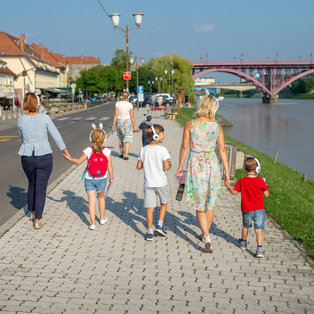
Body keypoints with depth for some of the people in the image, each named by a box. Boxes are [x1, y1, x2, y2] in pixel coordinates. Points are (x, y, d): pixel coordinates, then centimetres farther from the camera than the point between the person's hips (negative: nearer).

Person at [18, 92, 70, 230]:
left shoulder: (21, 120, -4)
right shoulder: (45, 118, -11)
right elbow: (56, 135, -3)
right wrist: (65, 150, 9)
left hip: (27, 158, 3)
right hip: (44, 158, -3)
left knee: (32, 184, 27)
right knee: (40, 189, 4)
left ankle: (32, 213, 40)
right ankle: (37, 221, 1)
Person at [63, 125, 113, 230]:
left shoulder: (88, 150, -12)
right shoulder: (106, 151, -11)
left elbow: (78, 161, -7)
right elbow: (110, 166, -7)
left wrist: (68, 158, 9)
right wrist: (111, 178, 7)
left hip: (89, 179, -1)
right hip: (102, 179, 1)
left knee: (91, 201, 2)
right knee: (101, 197, 24)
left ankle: (92, 223, -1)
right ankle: (102, 218, 35)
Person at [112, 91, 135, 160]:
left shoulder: (118, 103, -5)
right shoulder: (129, 104, -9)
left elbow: (116, 114, -8)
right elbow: (132, 116, -8)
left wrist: (114, 124, -4)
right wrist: (134, 125, 1)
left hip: (119, 122, 3)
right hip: (127, 122, -3)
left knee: (120, 139, 20)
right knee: (127, 140, 1)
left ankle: (121, 154, 24)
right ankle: (126, 156, -7)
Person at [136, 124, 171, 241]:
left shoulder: (143, 150, 0)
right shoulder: (162, 149, -13)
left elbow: (138, 167, 2)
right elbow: (166, 167, -18)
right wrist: (170, 164, 3)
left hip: (148, 183, 3)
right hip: (161, 182, -3)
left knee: (149, 207, 5)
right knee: (164, 203, 21)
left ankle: (150, 232, 6)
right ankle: (160, 225, 15)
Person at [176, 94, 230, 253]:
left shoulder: (190, 124, -10)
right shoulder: (217, 126, -4)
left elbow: (184, 147, -6)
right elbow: (222, 149, -2)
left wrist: (180, 166, 6)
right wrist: (227, 171, 4)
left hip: (196, 165, -2)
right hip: (212, 165, 2)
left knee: (199, 205, 5)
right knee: (210, 203, 18)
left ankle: (207, 238, -8)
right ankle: (205, 233, 33)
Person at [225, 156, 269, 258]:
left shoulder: (242, 181, -7)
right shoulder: (260, 181, -11)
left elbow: (234, 192, 2)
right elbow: (266, 195, -5)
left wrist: (228, 186, 19)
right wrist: (264, 187, 13)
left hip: (247, 210, 2)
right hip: (259, 209, -2)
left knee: (245, 226, 24)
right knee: (259, 229, -2)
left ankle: (243, 243, 43)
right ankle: (259, 249, -10)